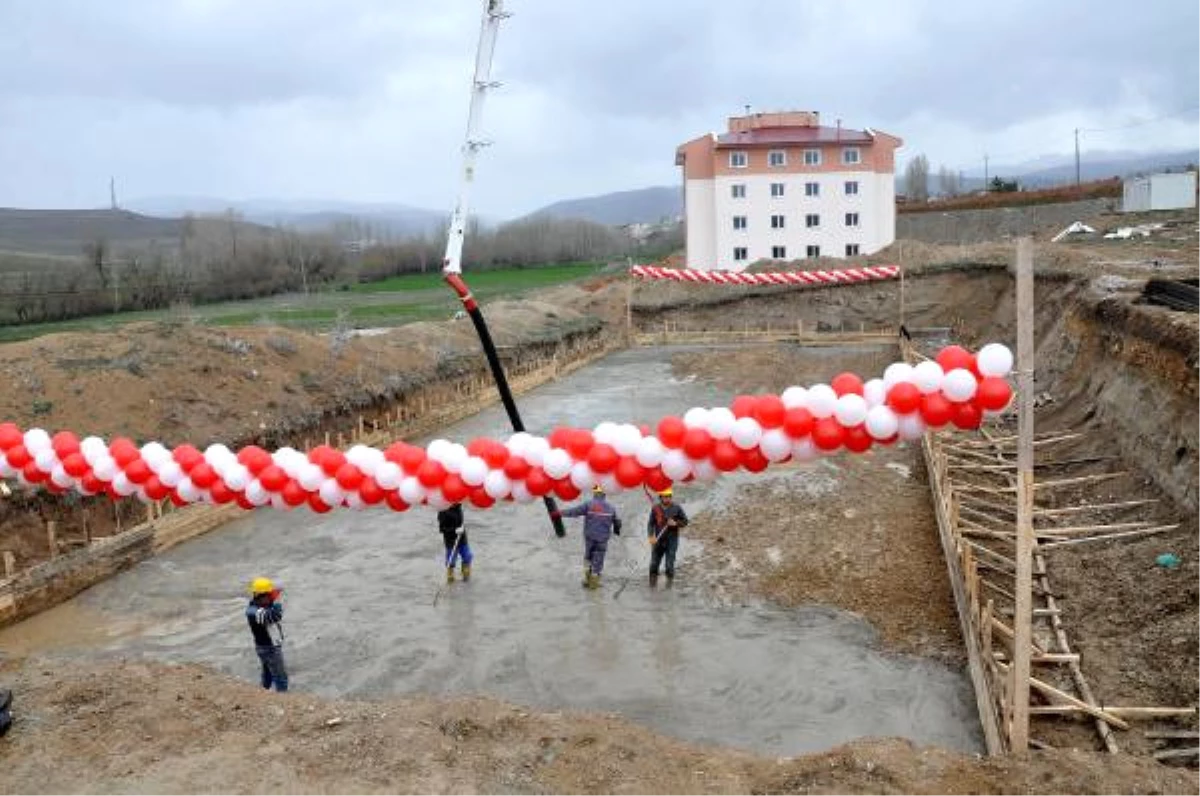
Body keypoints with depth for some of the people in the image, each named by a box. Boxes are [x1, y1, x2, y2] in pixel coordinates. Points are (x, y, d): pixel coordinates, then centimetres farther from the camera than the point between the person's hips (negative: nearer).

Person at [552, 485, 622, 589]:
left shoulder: (589, 504, -8)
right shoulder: (611, 507, 2)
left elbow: (574, 511, -17)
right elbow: (617, 521, 13)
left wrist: (559, 513, -17)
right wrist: (617, 530, 34)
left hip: (589, 537, -1)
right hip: (603, 538, 1)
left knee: (588, 557, 18)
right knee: (598, 560, 10)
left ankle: (587, 579, 11)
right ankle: (594, 582, 13)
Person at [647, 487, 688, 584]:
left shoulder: (676, 508, -5)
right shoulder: (655, 508, -2)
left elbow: (685, 521, 3)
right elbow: (650, 524, 0)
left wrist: (675, 523, -15)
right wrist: (651, 536, -14)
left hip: (672, 540, -1)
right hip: (658, 540, 2)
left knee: (669, 565, -3)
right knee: (654, 564, 5)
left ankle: (669, 582, 18)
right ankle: (652, 583, 25)